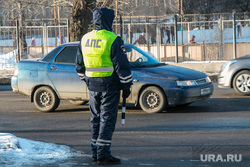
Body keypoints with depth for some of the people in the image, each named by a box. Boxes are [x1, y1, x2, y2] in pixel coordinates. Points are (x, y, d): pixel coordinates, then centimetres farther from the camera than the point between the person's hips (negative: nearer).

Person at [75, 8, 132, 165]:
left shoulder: (85, 39, 9)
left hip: (92, 86, 6)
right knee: (107, 120, -3)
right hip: (109, 86, -6)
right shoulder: (113, 40, -13)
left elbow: (79, 65, 17)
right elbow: (122, 65, -13)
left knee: (96, 119, 15)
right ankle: (103, 154, -5)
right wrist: (126, 86, -6)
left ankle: (95, 153, 19)